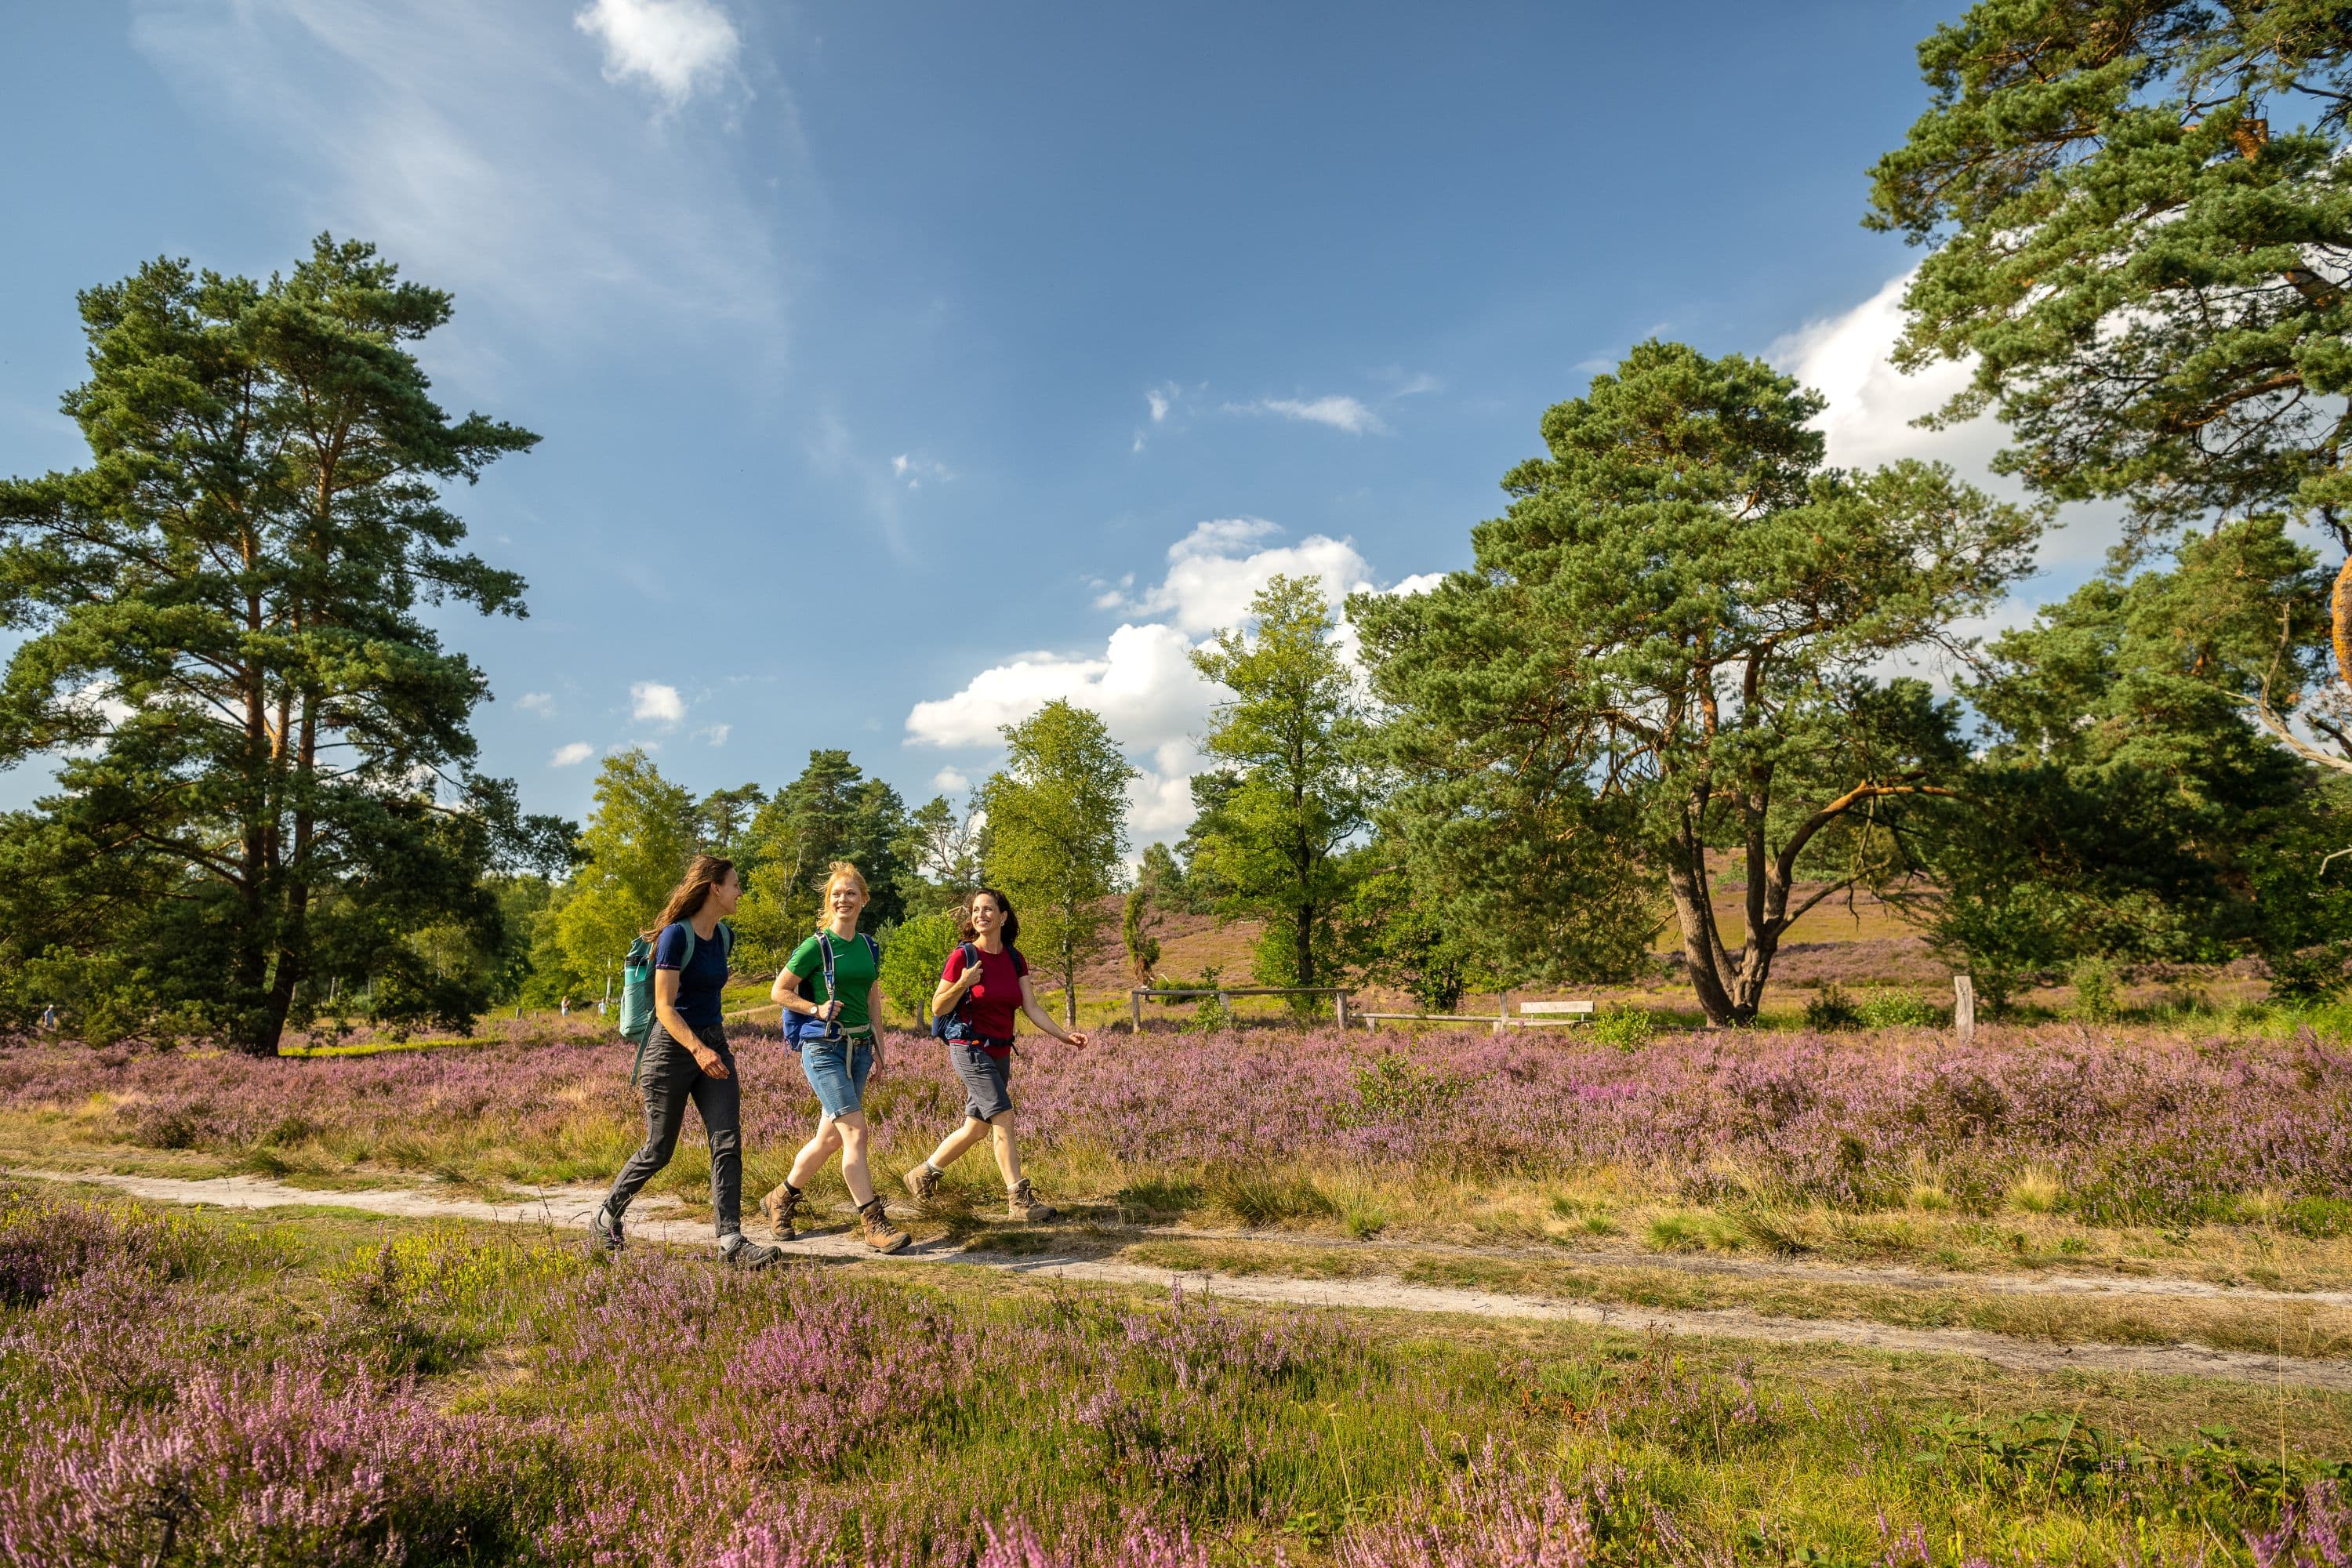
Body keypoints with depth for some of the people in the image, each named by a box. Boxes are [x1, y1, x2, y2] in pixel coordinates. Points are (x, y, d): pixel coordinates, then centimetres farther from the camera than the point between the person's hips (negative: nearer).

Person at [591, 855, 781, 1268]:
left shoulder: (724, 937, 7)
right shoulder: (677, 935, -15)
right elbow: (665, 1006, -19)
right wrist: (697, 1049, -31)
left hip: (715, 1044, 6)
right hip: (672, 1048, -6)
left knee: (728, 1143, -4)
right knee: (658, 1151, 6)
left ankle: (731, 1241, -3)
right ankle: (606, 1218, 30)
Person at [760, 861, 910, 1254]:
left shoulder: (869, 947, 10)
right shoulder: (816, 946, -8)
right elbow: (779, 991, -3)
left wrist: (880, 1045, 16)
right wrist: (817, 1009, -15)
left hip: (859, 1048, 7)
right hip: (824, 1048, -7)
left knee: (830, 1137, 13)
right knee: (855, 1133, -13)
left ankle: (782, 1198, 33)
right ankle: (874, 1224, -7)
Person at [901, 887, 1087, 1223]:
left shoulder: (1014, 959, 5)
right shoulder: (962, 956, -10)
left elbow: (1032, 1008, 2)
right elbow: (938, 1009, -8)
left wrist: (1064, 1036, -8)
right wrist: (963, 983, -25)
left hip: (1000, 1053, 7)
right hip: (970, 1049, -6)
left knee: (976, 1128, 13)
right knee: (1003, 1119, -13)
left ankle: (923, 1174, 31)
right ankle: (1019, 1199, -5)